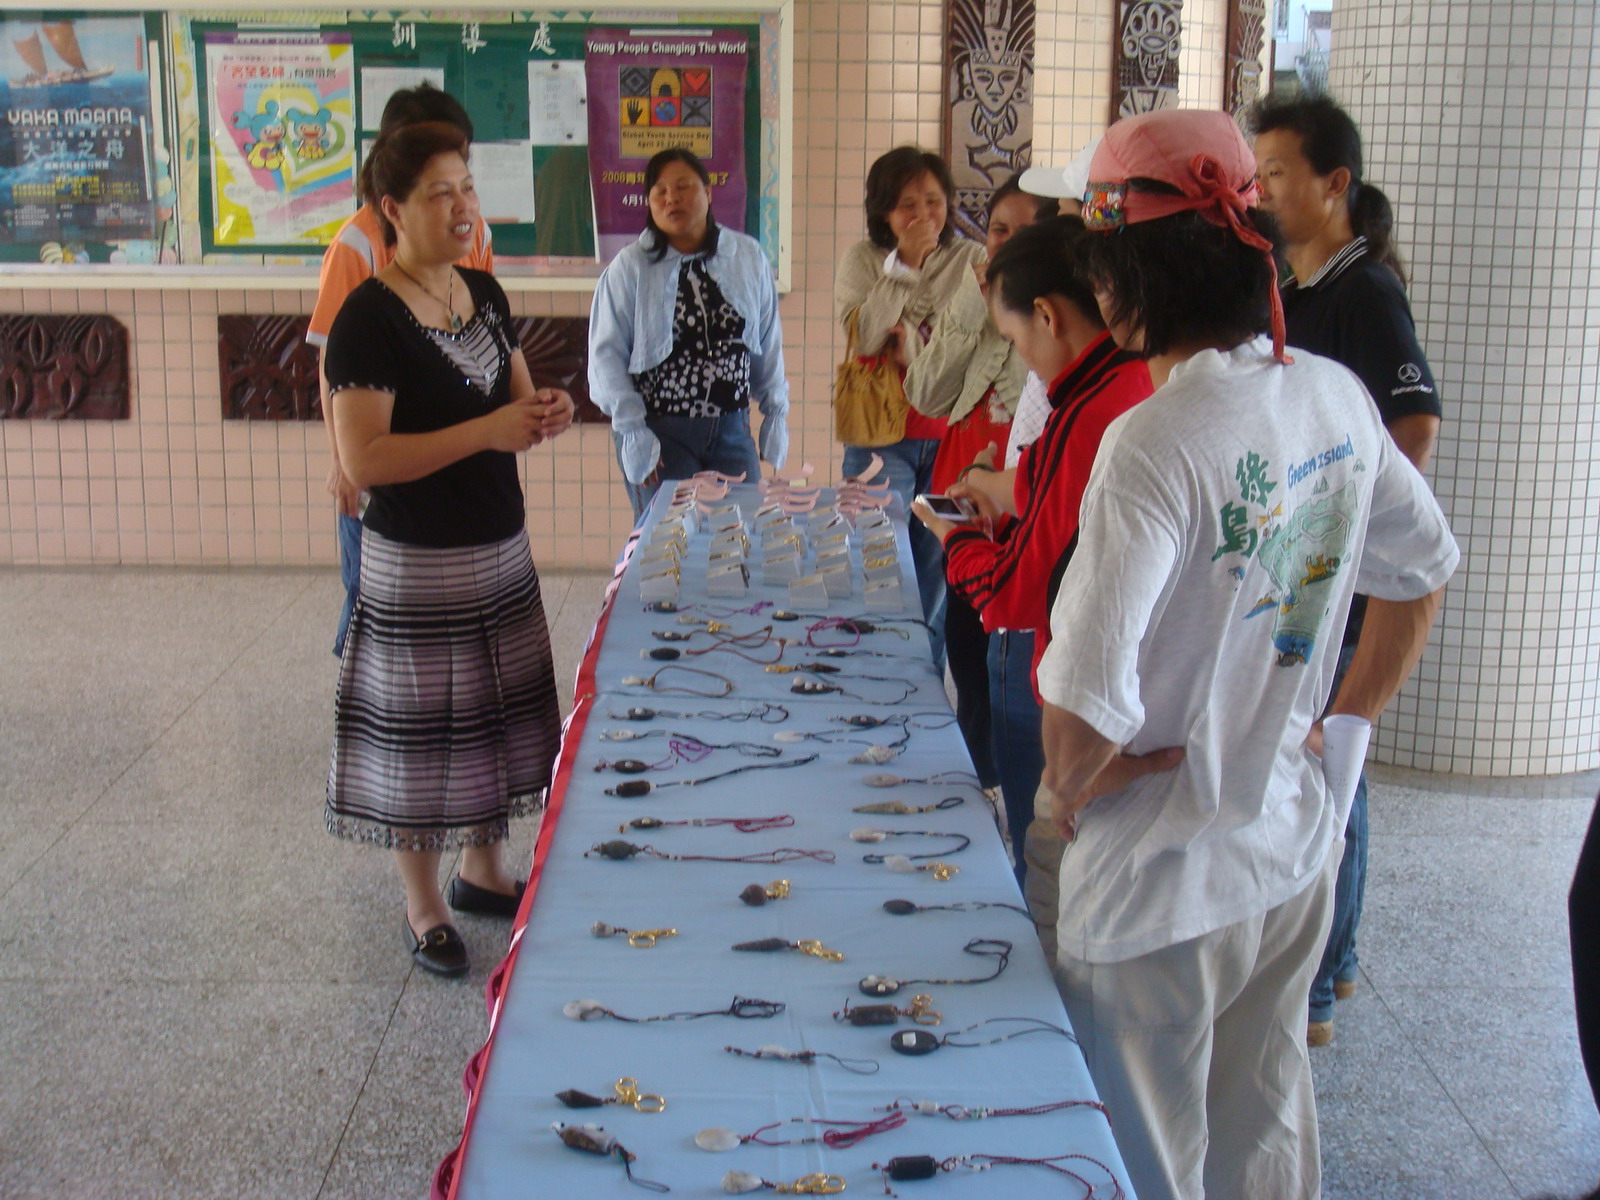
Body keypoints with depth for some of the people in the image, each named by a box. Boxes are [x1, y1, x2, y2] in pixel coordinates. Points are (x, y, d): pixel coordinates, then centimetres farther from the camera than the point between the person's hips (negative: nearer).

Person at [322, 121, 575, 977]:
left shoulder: (484, 294, 6)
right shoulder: (369, 317, -17)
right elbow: (362, 459, -24)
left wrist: (543, 412, -7)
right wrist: (486, 432, -27)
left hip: (500, 550, 8)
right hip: (417, 562, -7)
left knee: (492, 718, 18)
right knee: (420, 732, 4)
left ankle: (483, 872, 36)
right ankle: (423, 907, 21)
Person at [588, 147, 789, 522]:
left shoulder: (748, 257, 4)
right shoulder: (629, 268, -4)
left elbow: (768, 344, 12)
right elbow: (606, 355, -4)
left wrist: (776, 412, 12)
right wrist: (631, 430, -11)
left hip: (732, 431, 3)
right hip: (660, 432, -3)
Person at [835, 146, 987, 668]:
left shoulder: (972, 260, 3)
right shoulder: (863, 259, 1)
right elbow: (864, 336, -15)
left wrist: (917, 354, -17)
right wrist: (904, 262, -16)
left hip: (949, 435, 1)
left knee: (937, 577, 8)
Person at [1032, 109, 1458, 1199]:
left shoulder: (1157, 440, -26)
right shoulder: (1336, 395, -3)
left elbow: (1086, 698, -30)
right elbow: (1424, 573, 12)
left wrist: (1075, 789, -10)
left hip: (1167, 875, -7)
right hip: (1297, 844, 7)